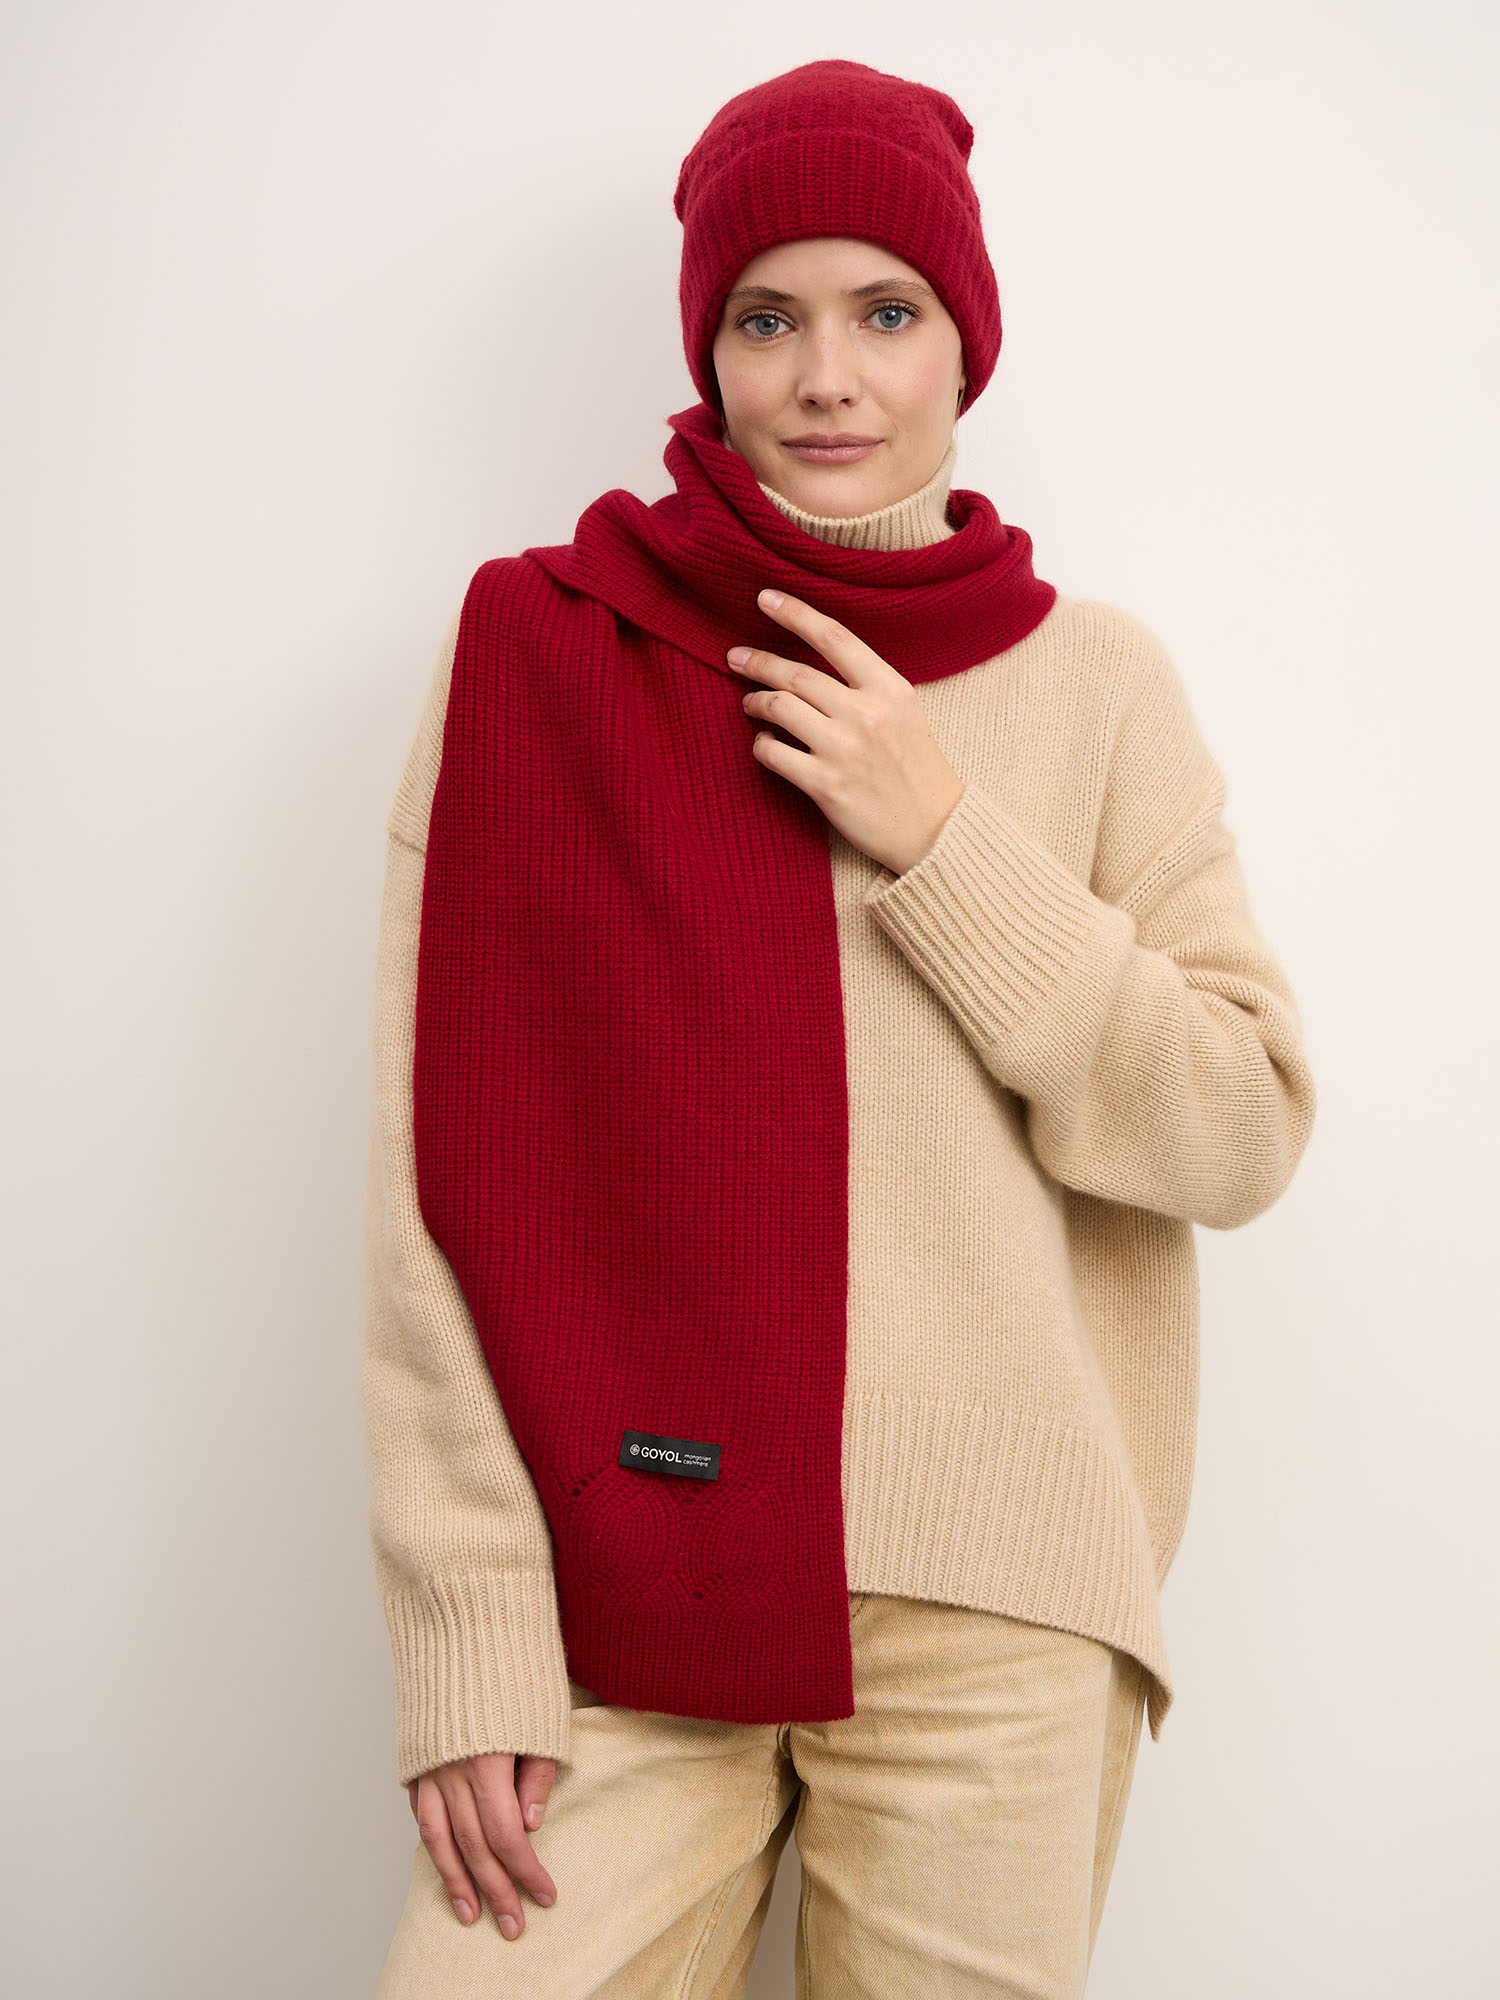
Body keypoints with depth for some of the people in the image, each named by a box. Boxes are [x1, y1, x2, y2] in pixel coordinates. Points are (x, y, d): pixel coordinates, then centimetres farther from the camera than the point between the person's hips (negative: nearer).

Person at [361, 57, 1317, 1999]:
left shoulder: (1097, 681, 6)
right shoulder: (539, 648, 1)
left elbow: (1244, 1135, 0)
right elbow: (442, 1179, -3)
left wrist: (941, 839, -9)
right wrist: (467, 1643, -9)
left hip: (994, 1620, 1)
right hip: (619, 1615, 0)